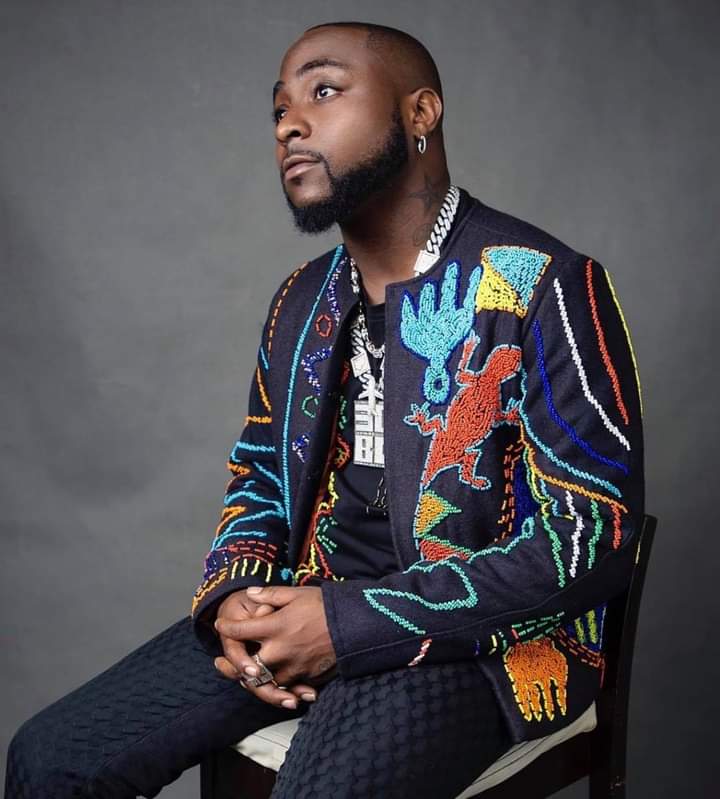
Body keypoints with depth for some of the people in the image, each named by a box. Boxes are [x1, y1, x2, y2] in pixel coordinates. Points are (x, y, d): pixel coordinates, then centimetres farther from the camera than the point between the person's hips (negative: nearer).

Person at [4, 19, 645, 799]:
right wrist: (232, 599, -6)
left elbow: (594, 539, -17)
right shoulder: (303, 298, 9)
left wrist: (354, 624, -20)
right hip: (304, 608, 6)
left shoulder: (546, 287, -13)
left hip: (473, 634, -5)